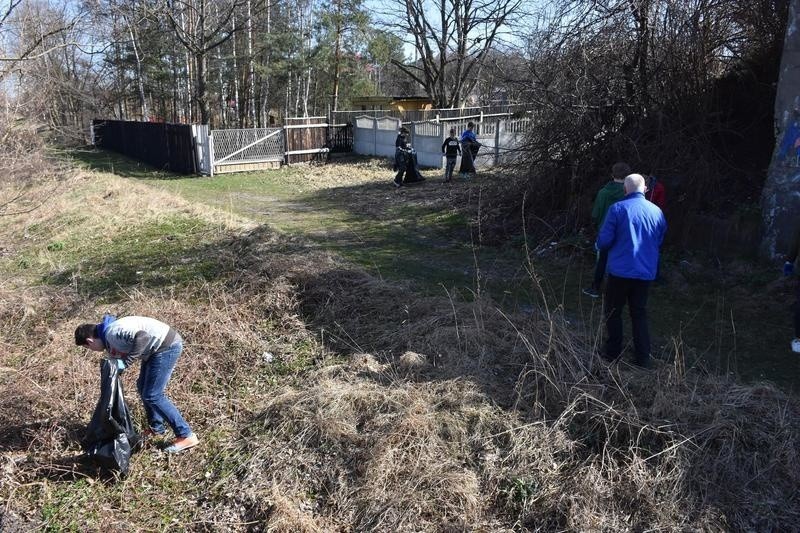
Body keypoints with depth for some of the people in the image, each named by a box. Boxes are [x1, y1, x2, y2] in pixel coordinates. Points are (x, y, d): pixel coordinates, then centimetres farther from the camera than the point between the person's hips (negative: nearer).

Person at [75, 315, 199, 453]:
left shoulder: (112, 333, -16)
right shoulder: (108, 337, 15)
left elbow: (142, 336, -30)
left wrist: (126, 362, -23)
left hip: (167, 346, -11)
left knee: (152, 395, -7)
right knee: (143, 387, 21)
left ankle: (186, 436, -4)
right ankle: (156, 427, 35)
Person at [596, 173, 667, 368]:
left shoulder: (617, 209, -13)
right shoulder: (657, 211, 1)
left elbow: (604, 241, -13)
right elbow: (659, 242, 12)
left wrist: (599, 244, 9)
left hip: (620, 271, -4)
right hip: (645, 272, 4)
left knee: (613, 312, 12)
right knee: (640, 313, 14)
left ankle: (613, 353, 18)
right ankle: (643, 358, 16)